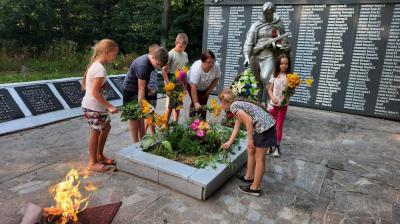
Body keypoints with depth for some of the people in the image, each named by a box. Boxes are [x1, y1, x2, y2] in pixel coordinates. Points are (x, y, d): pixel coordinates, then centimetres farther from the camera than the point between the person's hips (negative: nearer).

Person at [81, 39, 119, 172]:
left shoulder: (95, 65, 9)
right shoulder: (100, 69, -21)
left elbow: (85, 85, 14)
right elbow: (95, 92, -27)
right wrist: (109, 106, -23)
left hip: (95, 106, 10)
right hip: (93, 107, -10)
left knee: (106, 127, 19)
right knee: (96, 132, 2)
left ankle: (99, 156, 31)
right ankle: (93, 163, 17)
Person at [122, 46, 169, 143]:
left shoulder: (151, 60, -7)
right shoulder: (142, 65, -33)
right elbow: (141, 89, -32)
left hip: (140, 89, 8)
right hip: (131, 91, -8)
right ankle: (136, 143, 8)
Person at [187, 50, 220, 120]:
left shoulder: (216, 66, -28)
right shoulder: (196, 69, -40)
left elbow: (216, 79, -9)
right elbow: (193, 87, -41)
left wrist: (209, 90, -13)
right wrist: (196, 103, -43)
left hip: (205, 87, 4)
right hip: (192, 85, -4)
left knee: (203, 104, -1)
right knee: (195, 104, -14)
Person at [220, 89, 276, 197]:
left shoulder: (233, 106, -10)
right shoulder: (238, 104, 19)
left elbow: (249, 120, -21)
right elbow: (237, 126, 25)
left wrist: (250, 139, -14)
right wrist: (229, 142, 30)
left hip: (264, 127, -9)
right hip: (265, 125, 9)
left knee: (259, 158, 1)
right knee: (251, 151, 21)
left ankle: (255, 188, 14)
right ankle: (249, 177, 36)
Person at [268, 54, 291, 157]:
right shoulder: (274, 76, 0)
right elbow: (270, 89, 2)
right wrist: (272, 98, -16)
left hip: (283, 104, -1)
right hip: (273, 103, 1)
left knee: (279, 126, 3)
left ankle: (277, 146, 13)